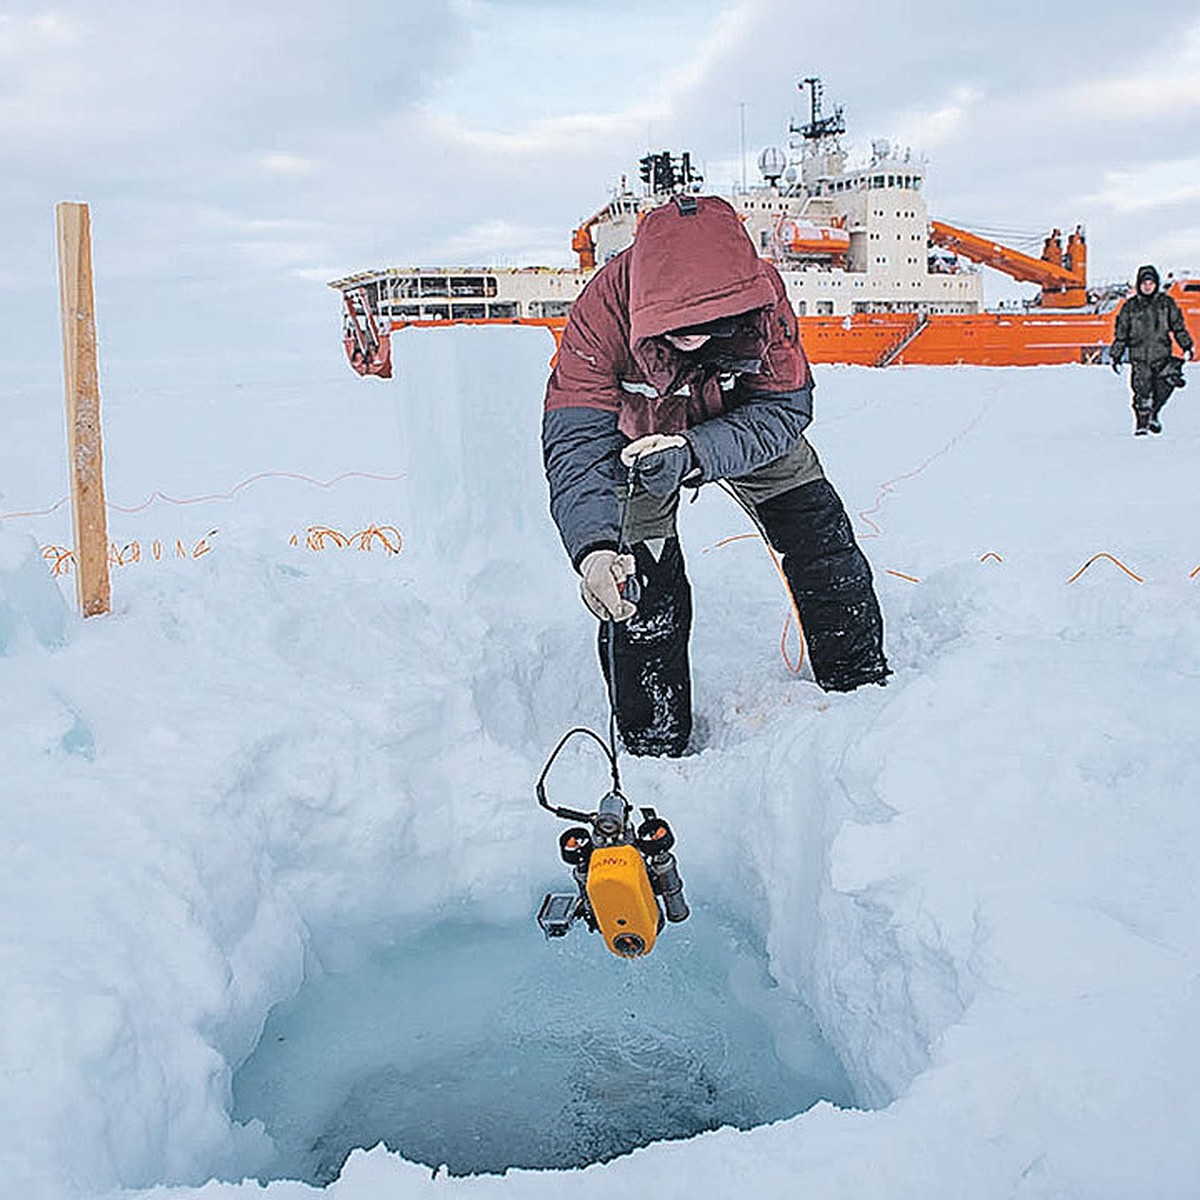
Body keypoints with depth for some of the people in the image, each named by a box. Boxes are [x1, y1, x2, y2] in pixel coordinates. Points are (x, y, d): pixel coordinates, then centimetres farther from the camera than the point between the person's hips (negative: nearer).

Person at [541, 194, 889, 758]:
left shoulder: (759, 297, -35)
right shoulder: (603, 311, -39)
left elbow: (785, 407, -30)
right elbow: (576, 440, -43)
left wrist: (694, 453, -49)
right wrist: (594, 548, -60)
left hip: (743, 426, 2)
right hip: (638, 434, -2)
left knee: (823, 545, 0)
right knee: (644, 590, -12)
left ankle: (861, 685, 24)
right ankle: (651, 745, 7)